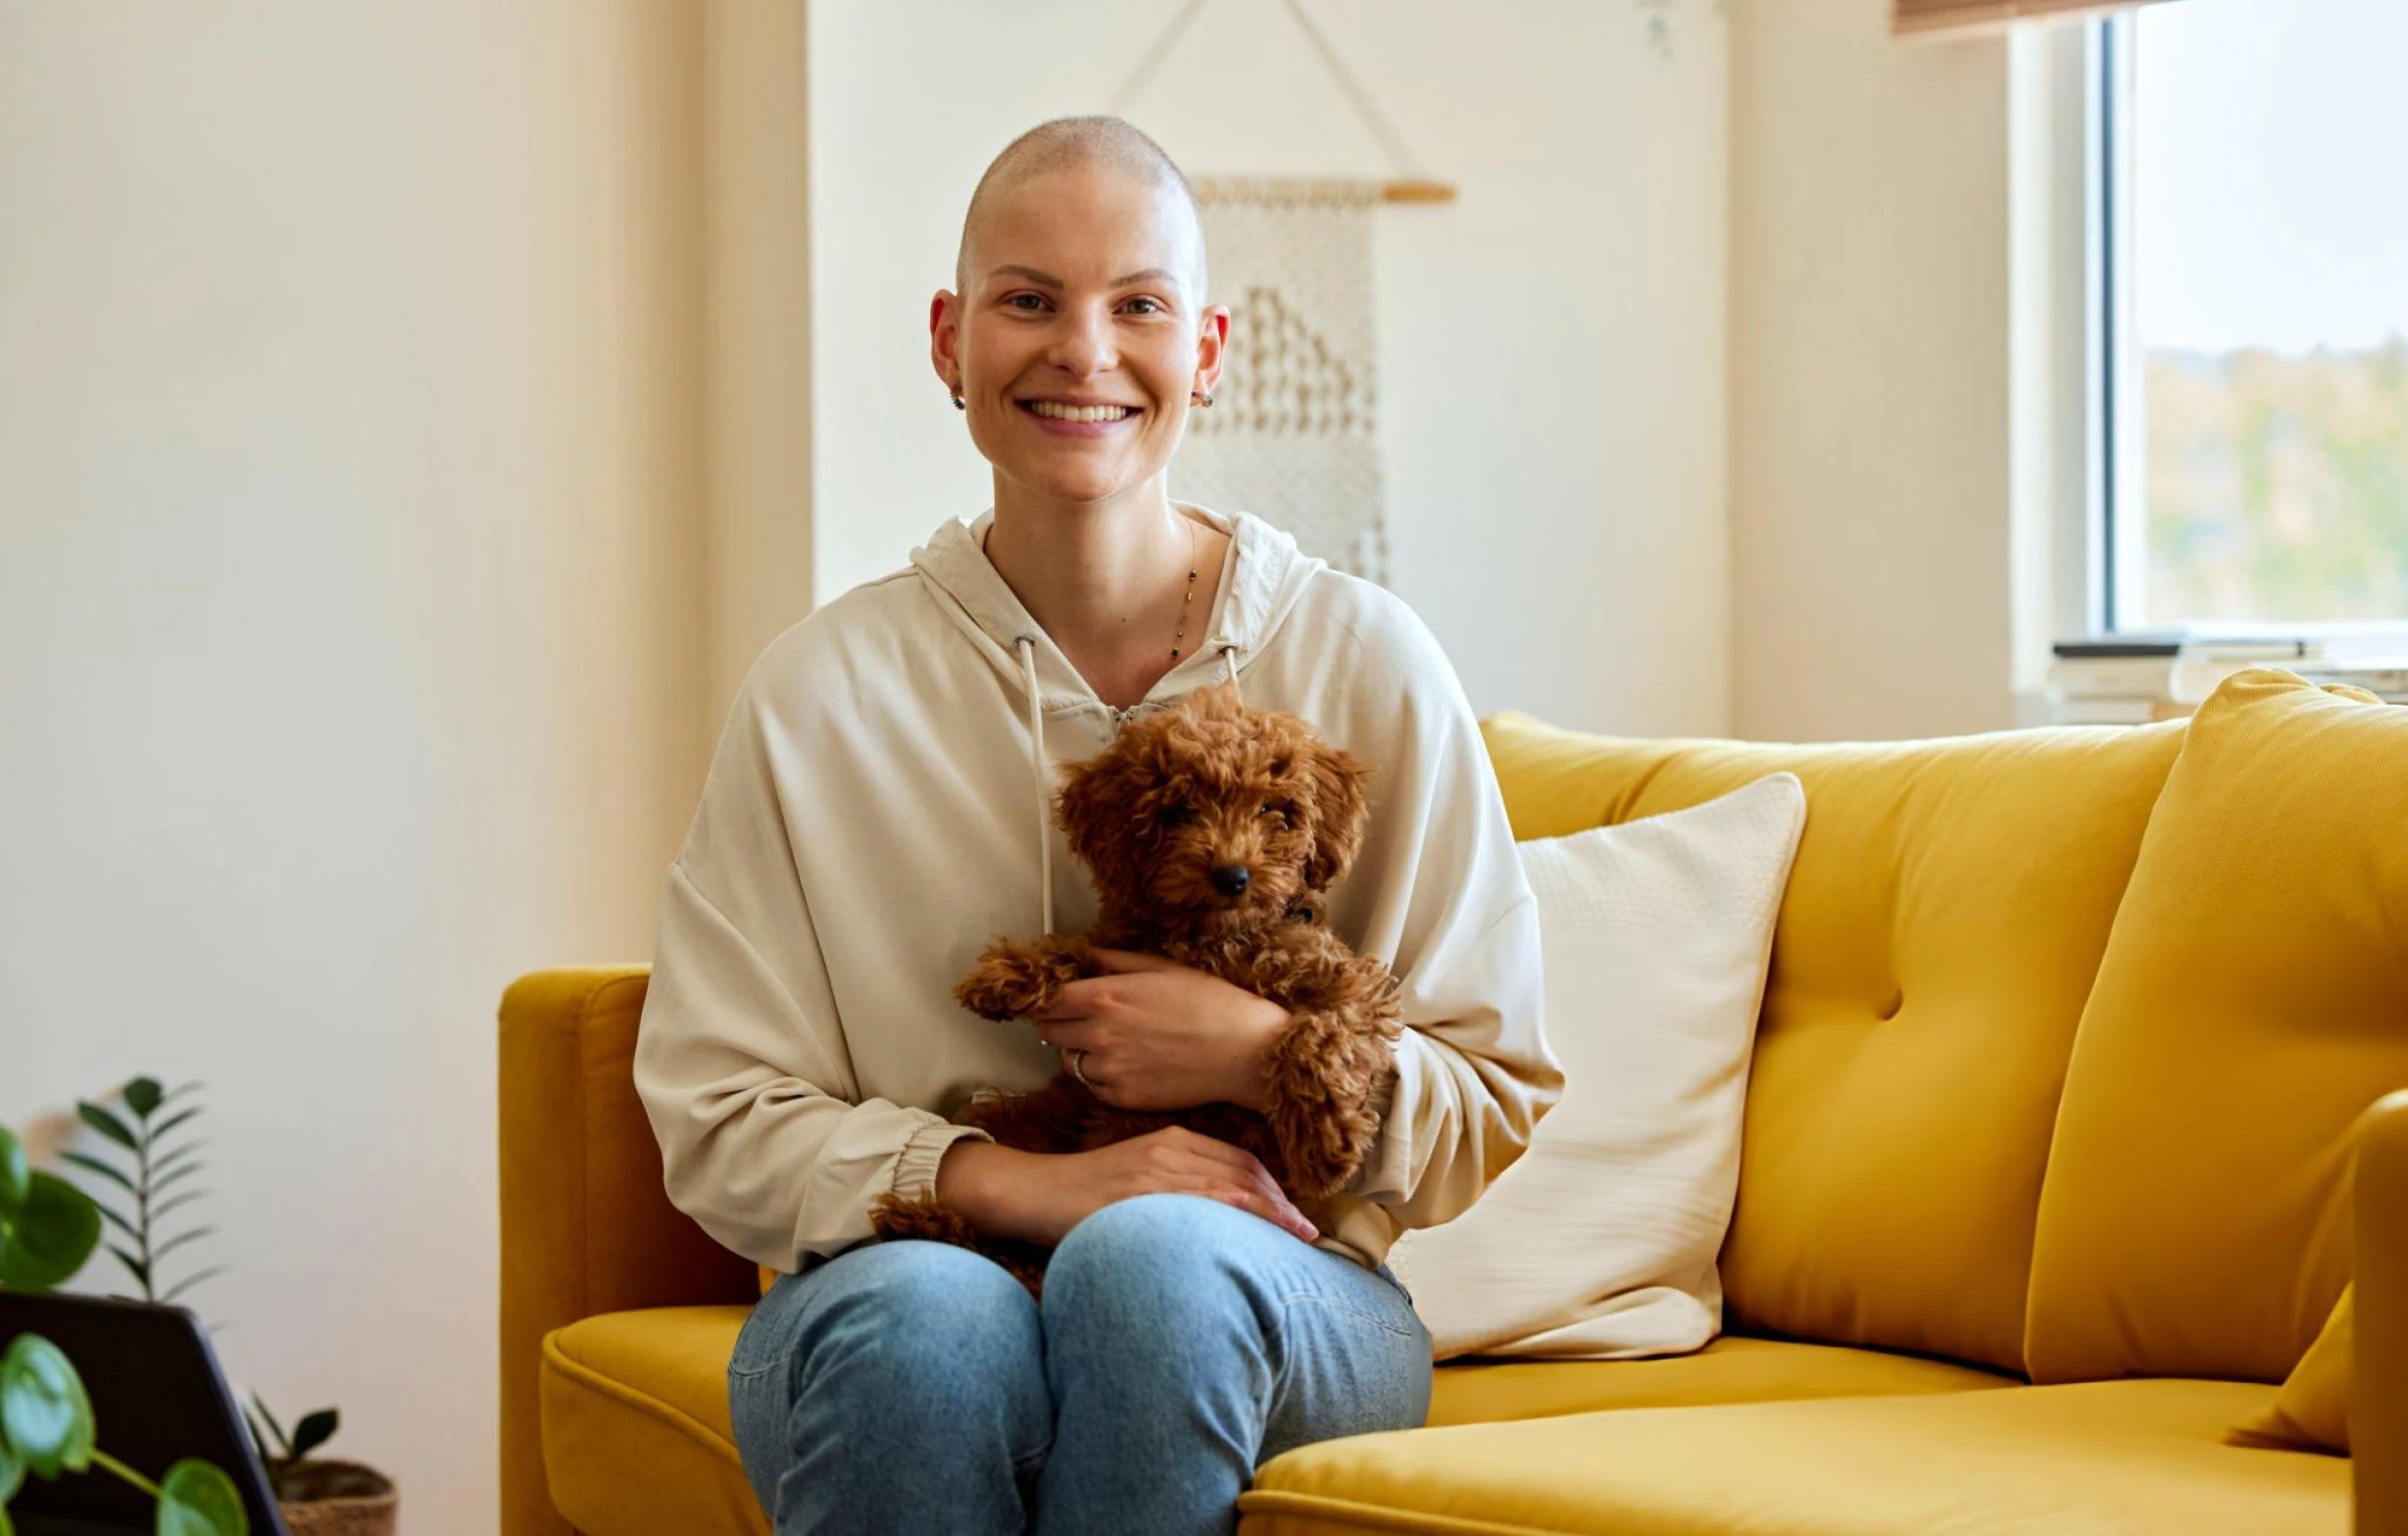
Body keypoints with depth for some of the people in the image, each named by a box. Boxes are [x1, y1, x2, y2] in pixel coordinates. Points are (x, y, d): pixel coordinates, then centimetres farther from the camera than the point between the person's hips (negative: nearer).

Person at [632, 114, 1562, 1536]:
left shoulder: (1367, 663, 3)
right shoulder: (824, 694, 2)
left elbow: (1498, 1104, 7)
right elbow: (717, 1120, -1)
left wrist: (1267, 1053, -12)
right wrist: (1017, 1182, -17)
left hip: (1281, 1305, 1)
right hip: (908, 1261, 0)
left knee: (1151, 1258, -35)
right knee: (926, 1314, -36)